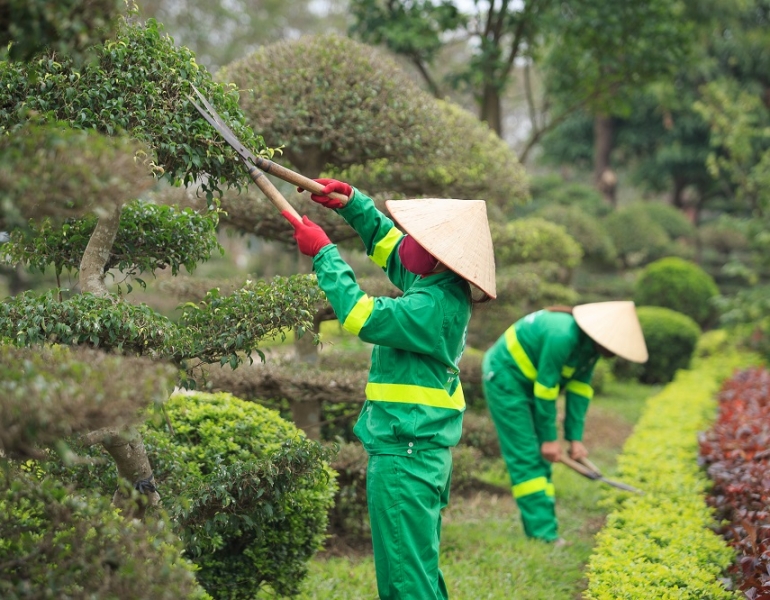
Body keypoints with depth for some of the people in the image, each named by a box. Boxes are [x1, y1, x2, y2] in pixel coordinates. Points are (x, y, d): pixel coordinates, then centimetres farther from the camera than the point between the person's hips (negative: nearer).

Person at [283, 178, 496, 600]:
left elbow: (361, 316, -24)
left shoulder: (434, 306, -22)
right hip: (423, 452, 11)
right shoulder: (438, 287, 8)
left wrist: (324, 252, -14)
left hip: (403, 457, -11)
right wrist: (349, 201, 11)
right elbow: (386, 241, 22)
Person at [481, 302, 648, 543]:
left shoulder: (590, 345, -5)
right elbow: (545, 388, -27)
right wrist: (549, 438, -18)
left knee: (541, 458, 6)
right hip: (505, 377, -9)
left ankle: (544, 529, 7)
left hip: (528, 381, 9)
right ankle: (542, 532, -14)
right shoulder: (562, 336, -33)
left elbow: (579, 389, -1)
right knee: (525, 456, -12)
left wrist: (575, 438, -6)